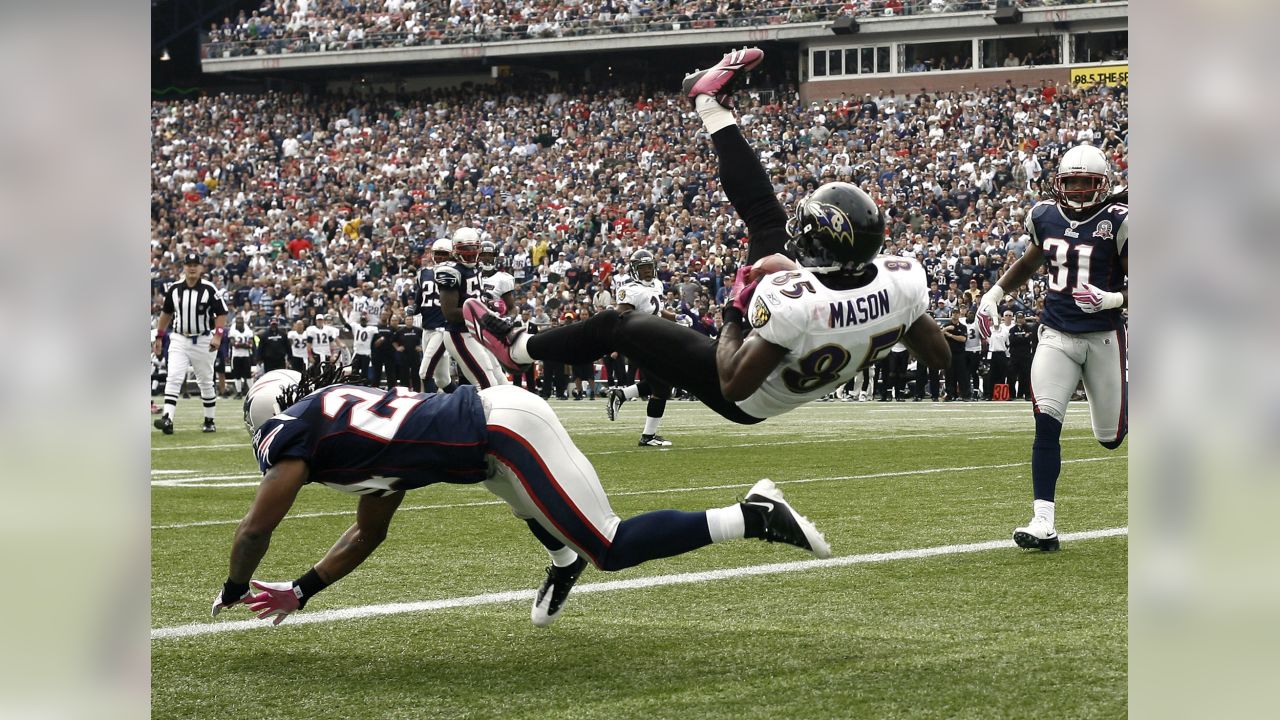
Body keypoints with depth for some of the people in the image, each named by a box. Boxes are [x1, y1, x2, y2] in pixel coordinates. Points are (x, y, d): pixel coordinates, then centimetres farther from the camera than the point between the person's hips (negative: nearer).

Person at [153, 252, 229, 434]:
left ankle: (210, 421, 21)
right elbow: (166, 313, 14)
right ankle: (167, 419, -21)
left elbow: (221, 314, -5)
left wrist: (218, 335, -18)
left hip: (203, 341, -2)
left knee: (206, 383, 9)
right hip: (179, 340, 2)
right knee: (173, 378, -13)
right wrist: (159, 337, 13)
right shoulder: (173, 289, 2)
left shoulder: (209, 289, -8)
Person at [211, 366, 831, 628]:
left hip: (506, 429, -9)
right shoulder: (350, 415, 26)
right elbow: (368, 534, 32)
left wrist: (235, 589, 20)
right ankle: (564, 554, 33)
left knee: (611, 550, -7)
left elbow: (256, 529, 1)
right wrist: (300, 591, 31)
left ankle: (755, 516, -12)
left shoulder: (296, 428, 2)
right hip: (500, 411, 9)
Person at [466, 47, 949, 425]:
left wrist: (736, 308, -23)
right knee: (765, 218, 9)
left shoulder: (796, 302, -45)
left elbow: (733, 385, -35)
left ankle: (516, 346, 39)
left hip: (744, 399, -6)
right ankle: (710, 104, 28)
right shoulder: (900, 281, -29)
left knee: (618, 326, 13)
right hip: (800, 382, 6)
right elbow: (940, 358, -12)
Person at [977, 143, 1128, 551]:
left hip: (1103, 337, -2)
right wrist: (995, 293, 18)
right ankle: (1043, 524, -17)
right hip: (1055, 335, 3)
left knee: (1112, 437, 7)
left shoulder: (1119, 222, -10)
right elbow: (1030, 262, 25)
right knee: (1046, 423, -15)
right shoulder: (1046, 216, 4)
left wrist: (1112, 299, -25)